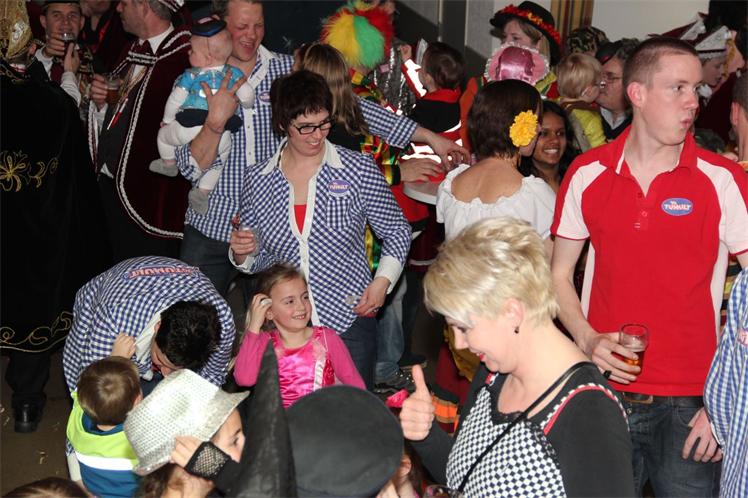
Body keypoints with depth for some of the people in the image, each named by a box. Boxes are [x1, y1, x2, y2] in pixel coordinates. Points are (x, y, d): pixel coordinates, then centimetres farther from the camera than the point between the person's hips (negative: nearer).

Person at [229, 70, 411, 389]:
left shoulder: (357, 169, -3)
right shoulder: (258, 180, 4)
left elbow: (397, 232, 7)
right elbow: (258, 259, 14)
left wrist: (382, 281, -7)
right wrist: (242, 253, -8)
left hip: (350, 319, -1)